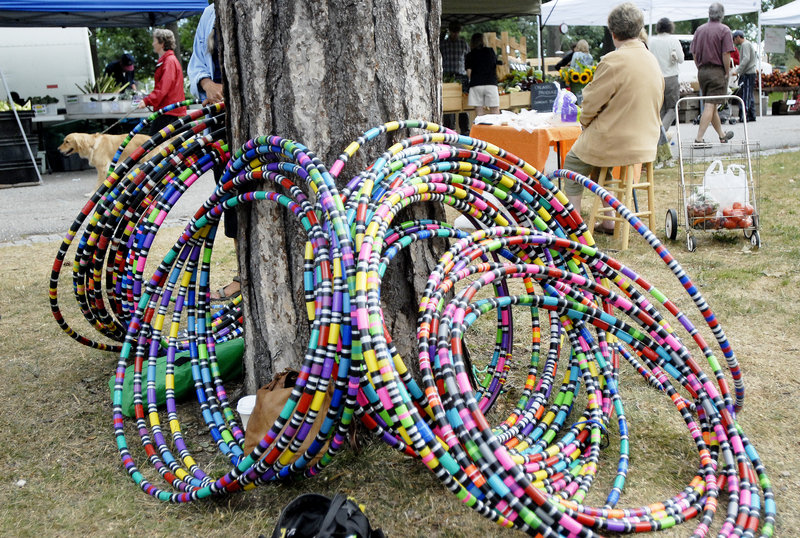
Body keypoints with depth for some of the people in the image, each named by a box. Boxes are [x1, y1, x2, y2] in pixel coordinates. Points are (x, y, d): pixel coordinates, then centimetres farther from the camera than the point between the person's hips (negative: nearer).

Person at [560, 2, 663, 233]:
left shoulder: (613, 61, -20)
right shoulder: (652, 61, 6)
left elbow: (592, 101, -15)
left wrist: (585, 122, 7)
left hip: (615, 142, -8)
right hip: (646, 143, 8)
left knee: (573, 161, 16)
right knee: (601, 165, 32)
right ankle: (608, 221, 30)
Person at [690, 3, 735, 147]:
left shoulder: (699, 30, 9)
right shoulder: (724, 30, -7)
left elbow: (694, 53, 10)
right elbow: (726, 54, -14)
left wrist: (700, 68, 16)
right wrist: (727, 73, -5)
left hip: (702, 71, 6)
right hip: (717, 71, -6)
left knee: (710, 105, 13)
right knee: (710, 106, -7)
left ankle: (722, 135, 29)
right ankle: (699, 139, -15)